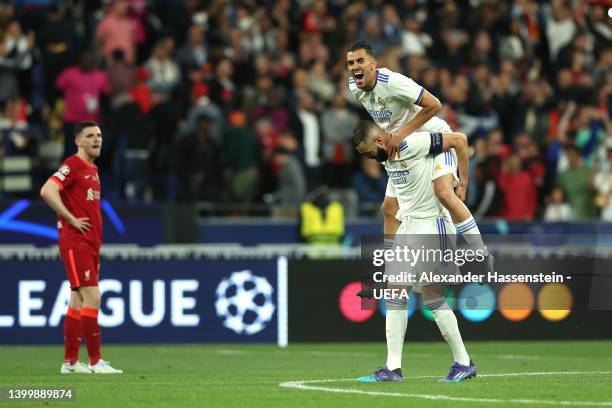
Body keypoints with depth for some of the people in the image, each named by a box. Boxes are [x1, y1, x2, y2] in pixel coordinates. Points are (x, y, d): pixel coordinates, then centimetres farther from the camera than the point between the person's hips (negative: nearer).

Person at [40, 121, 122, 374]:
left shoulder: (92, 169, 17)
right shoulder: (73, 165, -11)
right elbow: (47, 191, -24)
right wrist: (72, 219, -20)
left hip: (91, 243, 9)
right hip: (75, 242, -9)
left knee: (79, 301, 10)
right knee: (92, 297, -13)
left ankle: (70, 362, 13)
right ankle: (95, 361, -11)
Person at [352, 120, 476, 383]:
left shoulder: (411, 145, -18)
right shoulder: (388, 159, 10)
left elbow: (459, 140, -17)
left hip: (431, 225, -9)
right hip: (408, 226, 9)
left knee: (432, 296, -8)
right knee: (395, 294, 4)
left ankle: (464, 363, 4)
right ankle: (393, 368, 5)